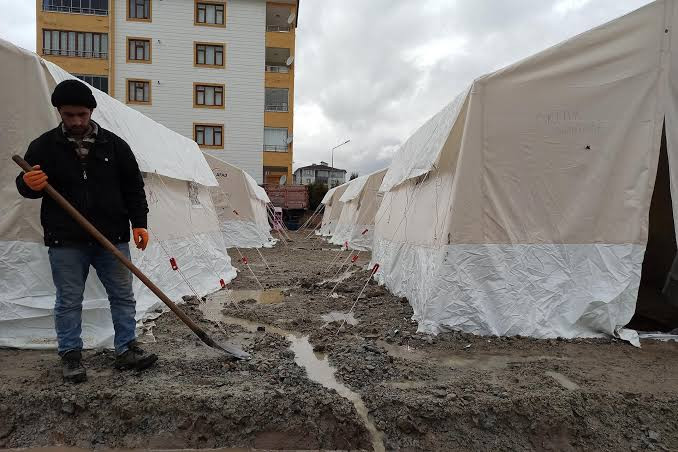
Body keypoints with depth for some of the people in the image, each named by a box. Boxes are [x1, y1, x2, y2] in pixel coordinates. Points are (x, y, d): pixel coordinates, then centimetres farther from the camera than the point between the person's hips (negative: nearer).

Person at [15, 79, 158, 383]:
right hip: (65, 241, -1)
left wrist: (139, 222, -2)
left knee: (123, 296, 6)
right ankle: (71, 356, 24)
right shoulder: (44, 146, 2)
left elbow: (133, 187, 7)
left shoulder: (114, 144, 5)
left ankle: (126, 351, 19)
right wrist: (29, 184, -20)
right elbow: (24, 186, 5)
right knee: (68, 301, 8)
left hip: (113, 237, 1)